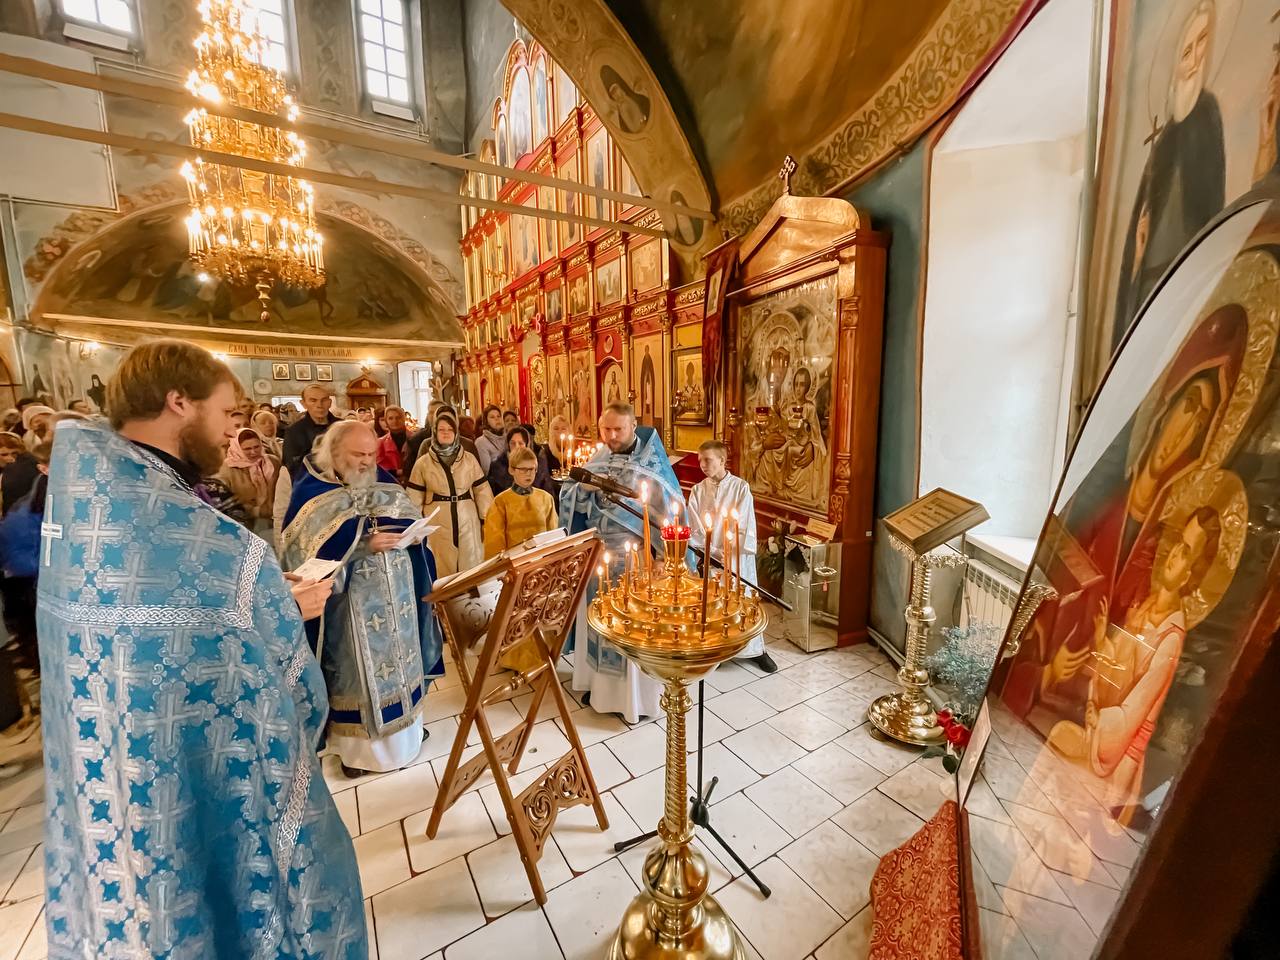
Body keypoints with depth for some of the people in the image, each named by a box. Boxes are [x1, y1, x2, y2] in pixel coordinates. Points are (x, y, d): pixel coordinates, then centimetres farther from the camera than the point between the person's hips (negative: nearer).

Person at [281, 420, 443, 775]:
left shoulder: (384, 482, 6)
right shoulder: (311, 491, -8)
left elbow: (413, 522, 5)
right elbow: (312, 550, -17)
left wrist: (399, 531, -16)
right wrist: (365, 543, -25)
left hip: (396, 593, 5)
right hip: (350, 602, -5)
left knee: (399, 656, 15)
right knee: (357, 667, 6)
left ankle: (404, 726, 35)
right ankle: (357, 744, 25)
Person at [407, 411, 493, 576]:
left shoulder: (469, 459, 4)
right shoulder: (423, 463, 2)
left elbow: (482, 490, 6)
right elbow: (415, 497, 5)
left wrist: (489, 519, 3)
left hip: (467, 520, 1)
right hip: (438, 524, -1)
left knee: (471, 567, 8)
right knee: (443, 569, 6)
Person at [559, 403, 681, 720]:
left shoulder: (652, 462, -9)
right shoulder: (597, 460, 4)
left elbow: (670, 505, -13)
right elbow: (574, 502, 1)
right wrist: (584, 487, -19)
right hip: (599, 553, 4)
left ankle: (636, 694, 21)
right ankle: (599, 681, 32)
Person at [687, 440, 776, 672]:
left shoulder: (740, 487, -5)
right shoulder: (697, 490, 0)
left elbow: (745, 525, -8)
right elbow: (695, 530, -3)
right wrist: (714, 552, -14)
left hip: (736, 556, -1)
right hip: (707, 557, 2)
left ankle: (755, 650, 24)